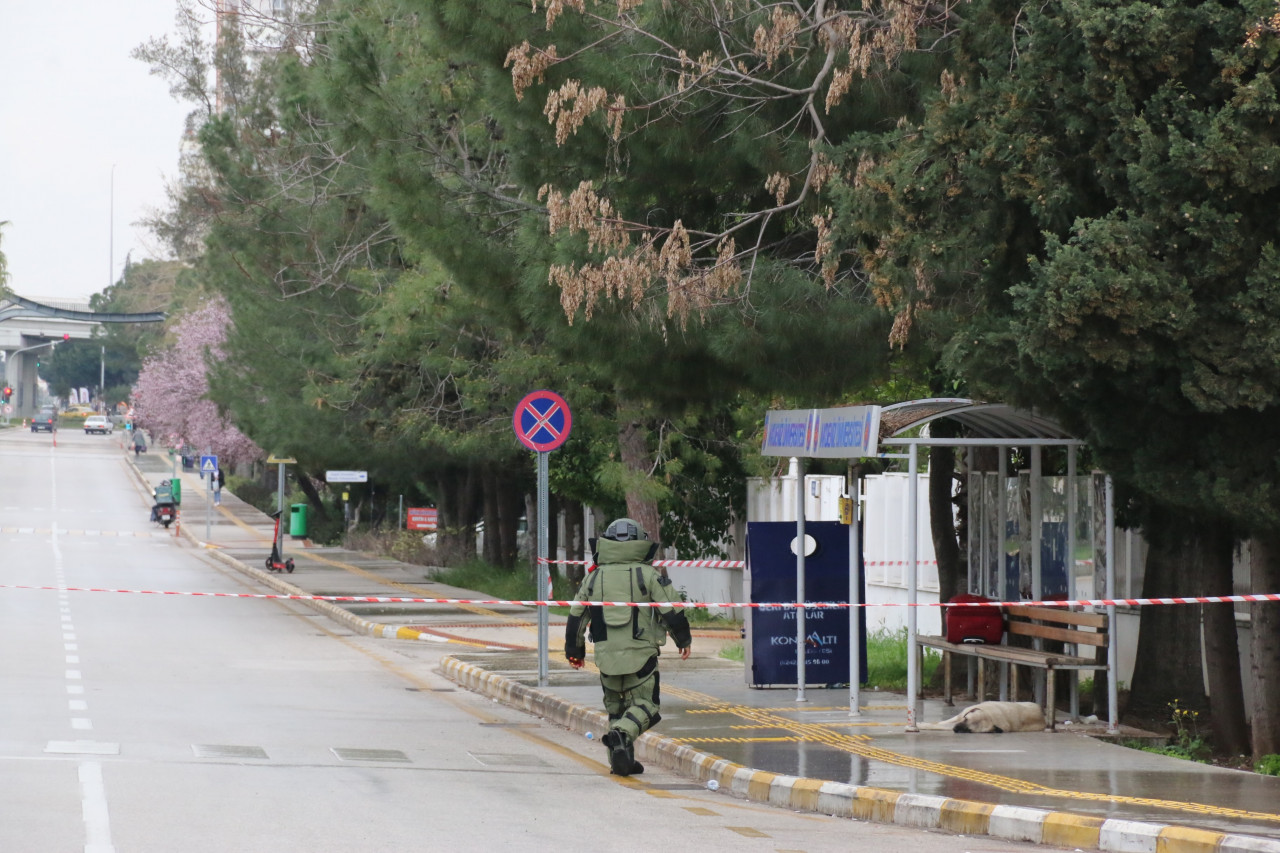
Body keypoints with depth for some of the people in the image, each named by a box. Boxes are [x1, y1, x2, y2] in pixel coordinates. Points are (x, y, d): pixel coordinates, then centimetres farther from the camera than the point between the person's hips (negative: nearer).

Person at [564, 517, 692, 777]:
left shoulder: (594, 578, 9)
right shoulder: (649, 575, -2)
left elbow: (576, 617, 14)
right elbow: (671, 611, -1)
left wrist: (574, 650, 28)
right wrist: (684, 640, 15)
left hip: (606, 655, 3)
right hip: (641, 654, -3)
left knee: (615, 706, 17)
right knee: (644, 705, 1)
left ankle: (620, 761, 12)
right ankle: (623, 733, -27)